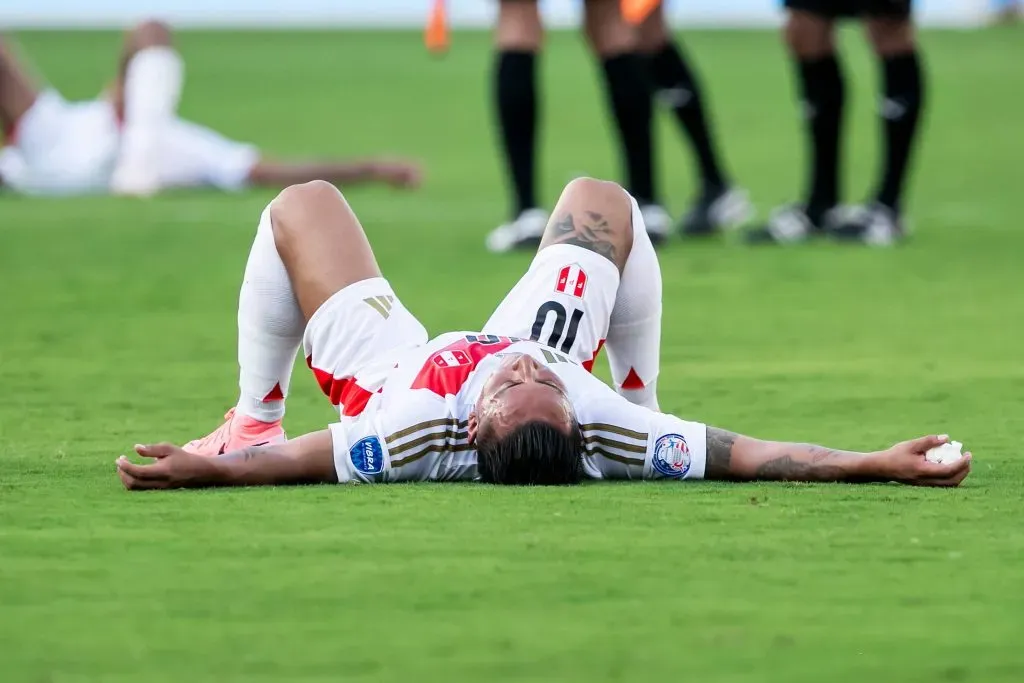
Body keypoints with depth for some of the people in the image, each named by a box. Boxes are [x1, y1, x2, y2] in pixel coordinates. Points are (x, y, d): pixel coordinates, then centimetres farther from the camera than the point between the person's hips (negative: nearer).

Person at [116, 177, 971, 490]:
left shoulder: (417, 433, -50)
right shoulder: (606, 430, -45)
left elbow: (299, 458, -46)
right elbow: (742, 455, -40)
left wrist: (207, 468, -63)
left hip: (389, 371, -2)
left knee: (302, 206, 12)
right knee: (599, 201, 16)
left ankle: (251, 417, 27)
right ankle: (641, 394, 30)